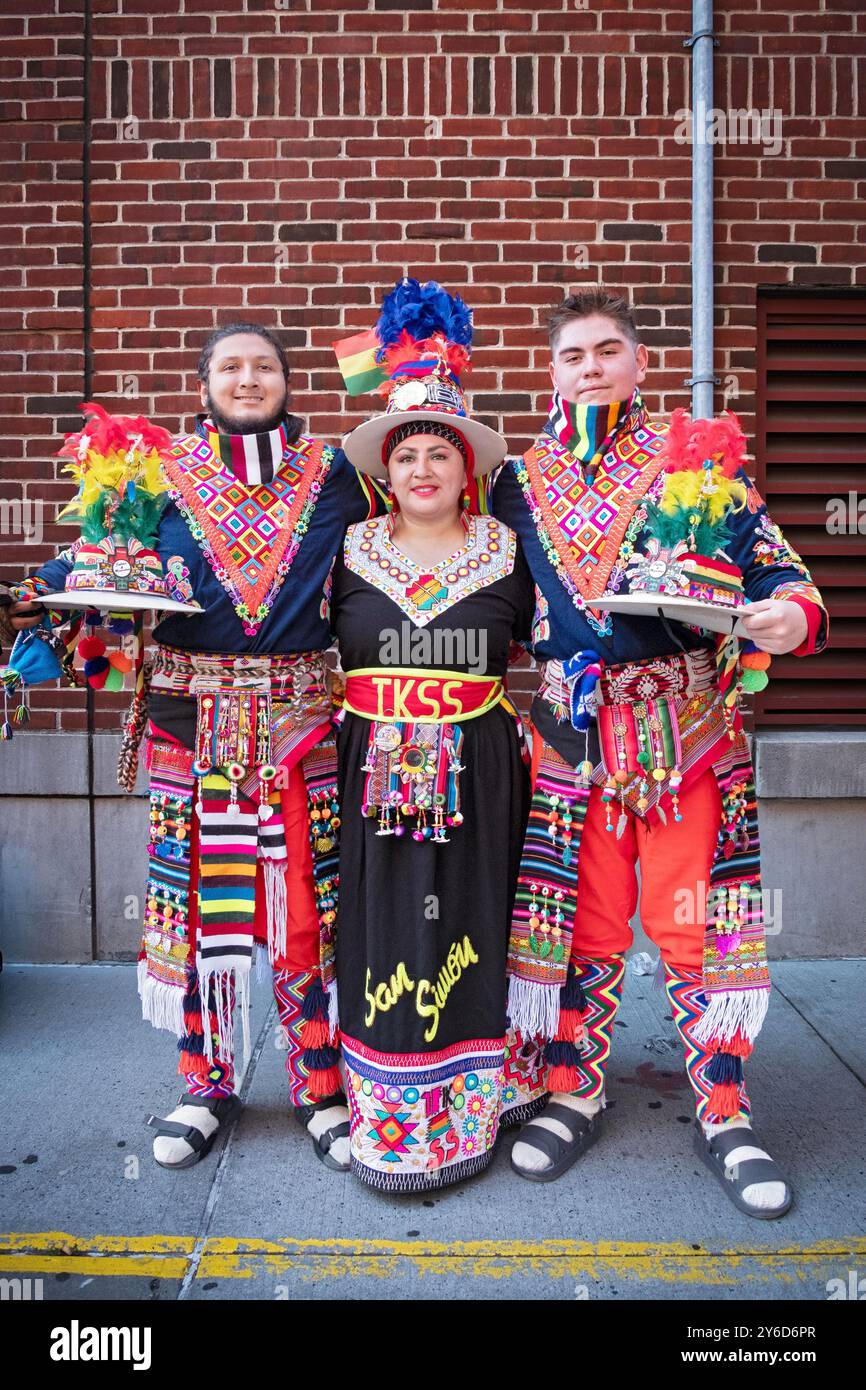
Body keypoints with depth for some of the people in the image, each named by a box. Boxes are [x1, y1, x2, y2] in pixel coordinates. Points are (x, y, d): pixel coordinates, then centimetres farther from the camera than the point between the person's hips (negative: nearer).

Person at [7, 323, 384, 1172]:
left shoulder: (332, 475, 8)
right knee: (194, 893, 6)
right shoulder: (163, 474, 8)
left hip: (300, 712, 0)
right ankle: (205, 1084, 26)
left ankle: (319, 1086, 21)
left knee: (305, 901, 3)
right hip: (191, 712, 1)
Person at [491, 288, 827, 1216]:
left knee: (695, 923, 4)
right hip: (571, 725, 2)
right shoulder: (519, 482, 11)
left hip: (686, 723, -2)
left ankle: (723, 1115, 23)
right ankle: (576, 1095, 30)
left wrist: (791, 614, -23)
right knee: (582, 923, 10)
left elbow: (777, 567, -2)